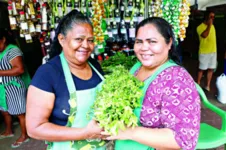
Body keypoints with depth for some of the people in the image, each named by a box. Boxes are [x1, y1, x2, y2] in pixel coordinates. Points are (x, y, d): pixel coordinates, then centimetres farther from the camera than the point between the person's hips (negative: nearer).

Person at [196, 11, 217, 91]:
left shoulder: (212, 26, 12)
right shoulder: (200, 27, -11)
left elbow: (213, 38, 18)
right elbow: (204, 35, -30)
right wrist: (209, 25, -23)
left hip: (213, 51, 6)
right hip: (204, 52, -6)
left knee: (211, 69, 7)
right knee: (201, 69, 3)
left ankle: (208, 86, 18)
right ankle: (198, 84, 19)